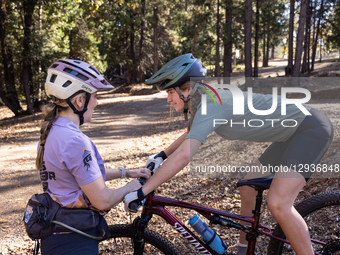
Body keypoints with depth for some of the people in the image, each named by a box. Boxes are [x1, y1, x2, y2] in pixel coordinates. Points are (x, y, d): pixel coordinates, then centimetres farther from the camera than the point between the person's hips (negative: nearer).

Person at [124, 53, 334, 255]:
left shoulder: (210, 105, -25)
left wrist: (141, 193, -30)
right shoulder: (205, 100, 4)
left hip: (312, 128, -10)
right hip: (291, 132, 10)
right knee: (247, 191, 14)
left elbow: (183, 156, -36)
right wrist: (161, 156, 22)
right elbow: (190, 134, 26)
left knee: (277, 204, -24)